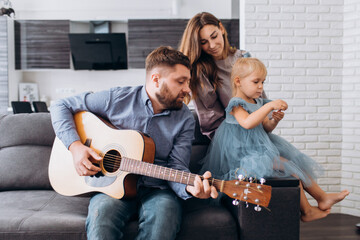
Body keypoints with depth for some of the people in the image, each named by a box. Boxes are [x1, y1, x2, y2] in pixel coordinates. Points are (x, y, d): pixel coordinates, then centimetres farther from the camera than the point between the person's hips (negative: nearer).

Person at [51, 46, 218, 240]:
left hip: (156, 189, 2)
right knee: (102, 211, -35)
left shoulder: (185, 119, 2)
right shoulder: (117, 99, -3)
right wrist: (75, 146, -11)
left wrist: (189, 187, -27)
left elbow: (176, 167, -4)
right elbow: (61, 107, 4)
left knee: (166, 211, -33)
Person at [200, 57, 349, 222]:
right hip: (249, 156, -9)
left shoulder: (257, 103, 10)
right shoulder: (236, 104, -15)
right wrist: (269, 106, -35)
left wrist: (274, 121, -7)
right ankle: (306, 211, -1)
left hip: (263, 149, 10)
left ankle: (323, 198, 20)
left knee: (297, 163, 8)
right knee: (289, 169, -15)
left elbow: (265, 128, 15)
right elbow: (247, 123, -36)